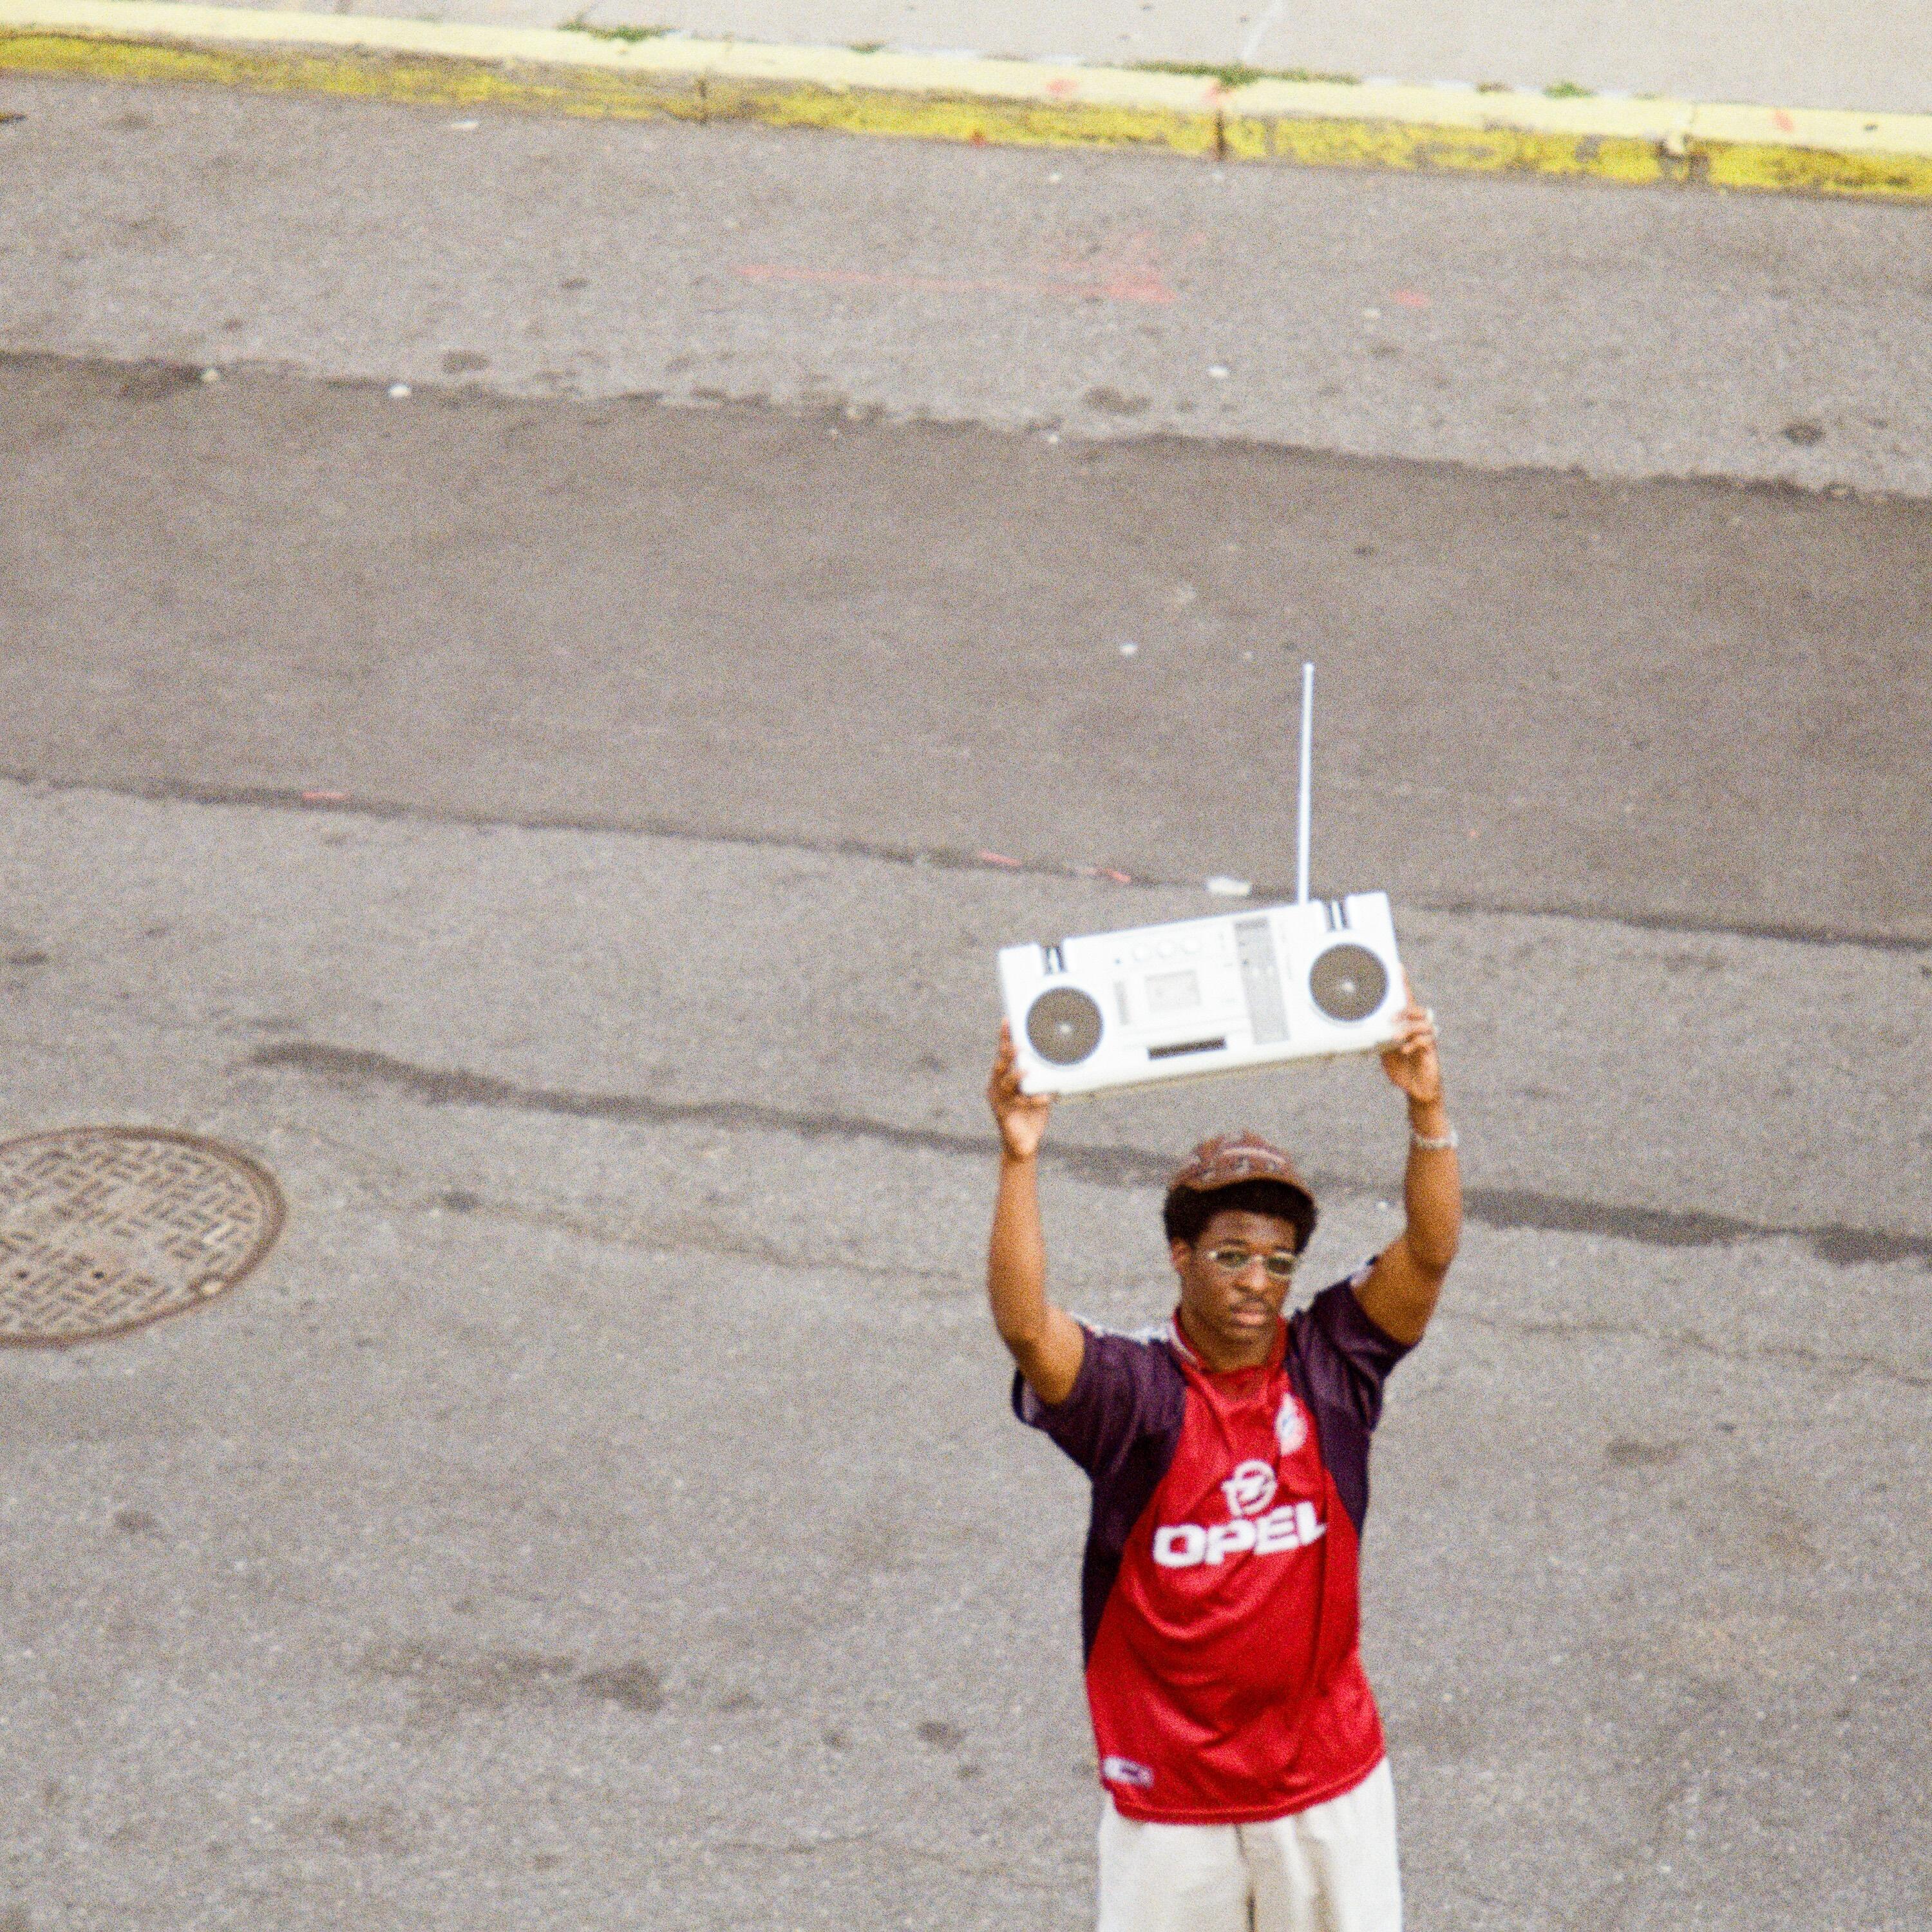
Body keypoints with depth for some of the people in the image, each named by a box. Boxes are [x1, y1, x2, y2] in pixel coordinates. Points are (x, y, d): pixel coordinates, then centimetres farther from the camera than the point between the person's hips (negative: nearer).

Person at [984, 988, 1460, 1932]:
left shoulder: (1330, 1368, -5)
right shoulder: (1132, 1392, -12)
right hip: (1167, 1788, -2)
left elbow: (1430, 1253, -16)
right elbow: (1023, 1324, -29)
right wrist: (1020, 1156, -40)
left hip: (1328, 1778, 2)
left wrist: (1428, 1112, -31)